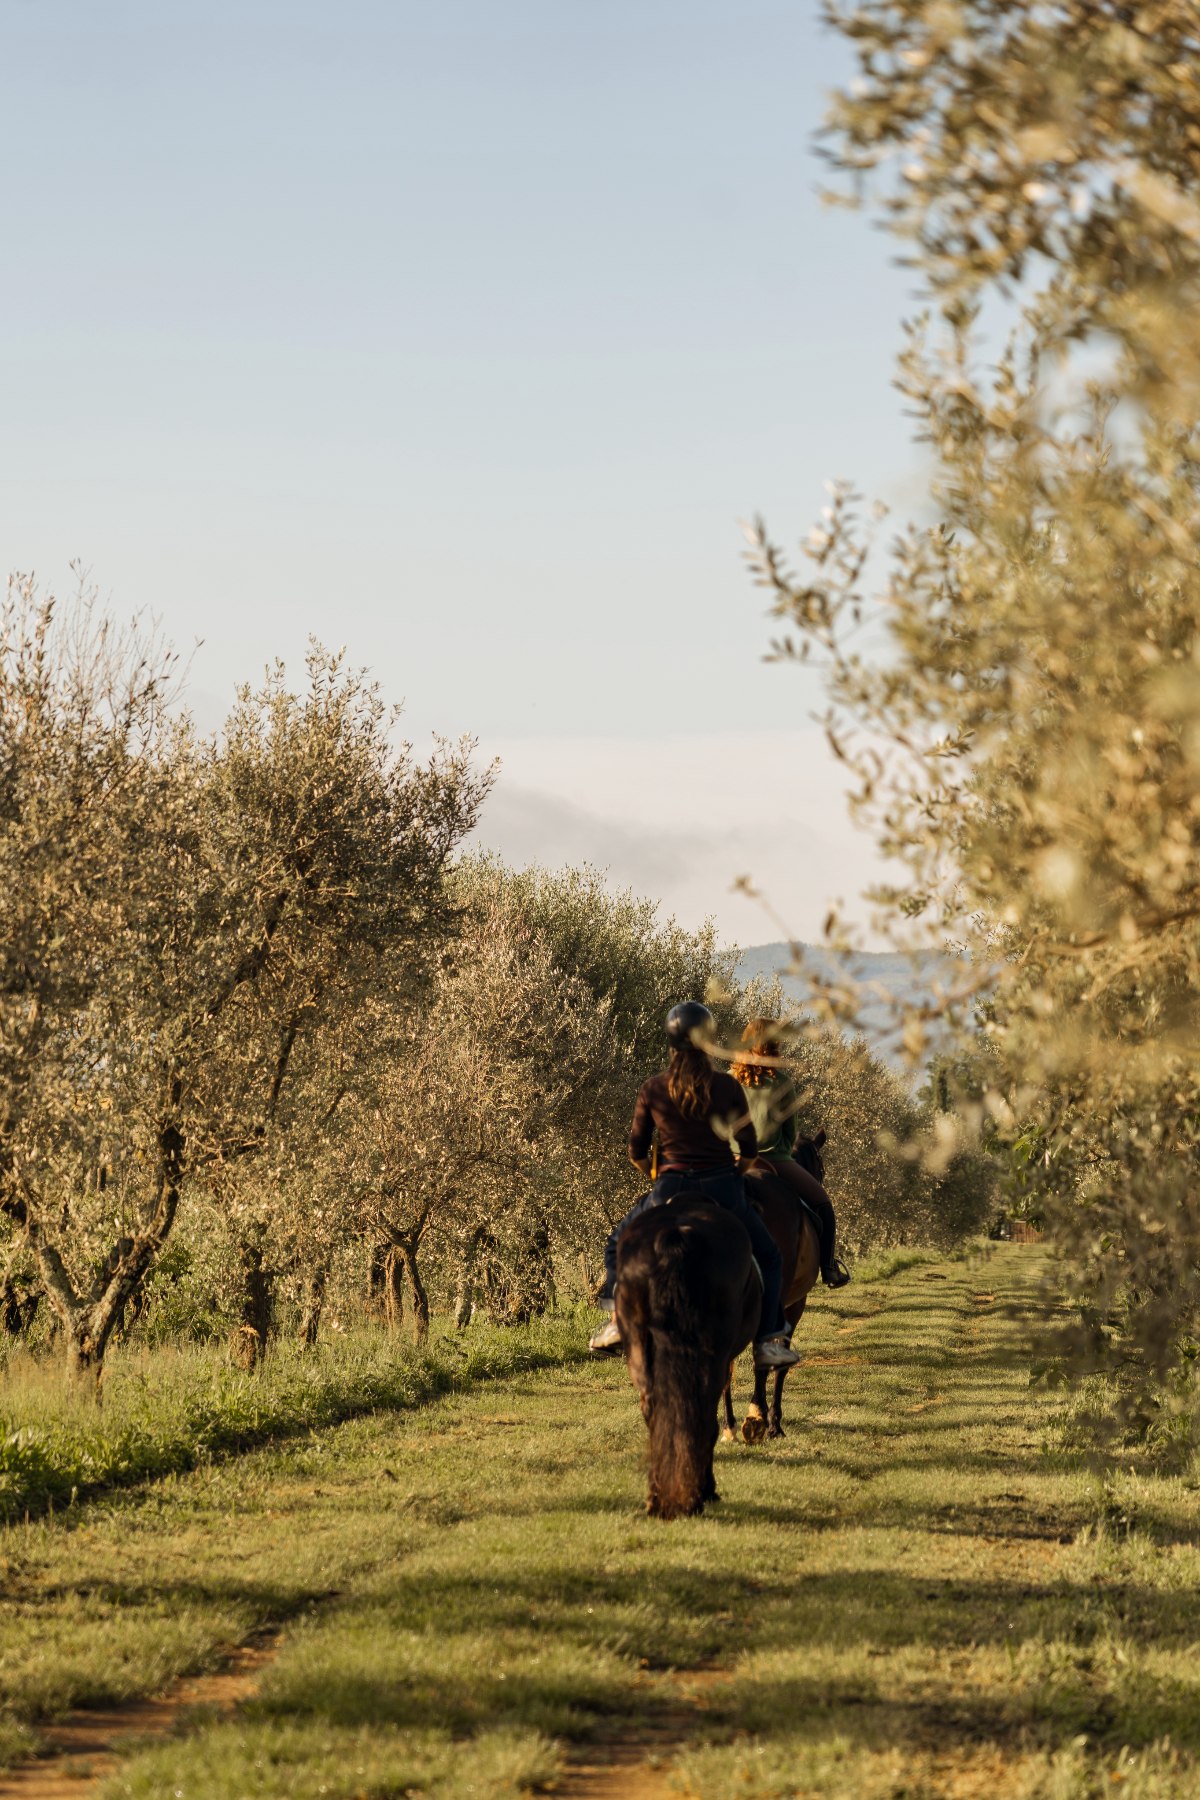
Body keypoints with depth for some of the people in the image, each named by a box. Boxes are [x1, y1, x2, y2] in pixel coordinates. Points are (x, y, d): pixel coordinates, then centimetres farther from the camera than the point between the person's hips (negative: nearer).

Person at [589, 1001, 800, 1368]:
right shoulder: (726, 1086, -2)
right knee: (769, 1255, 20)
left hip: (670, 1190, 1)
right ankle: (768, 1341, 11)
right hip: (722, 1189, -1)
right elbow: (749, 1148, 1)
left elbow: (636, 1153, 7)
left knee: (619, 1243, 25)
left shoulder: (652, 1089, 0)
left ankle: (618, 1318, 7)